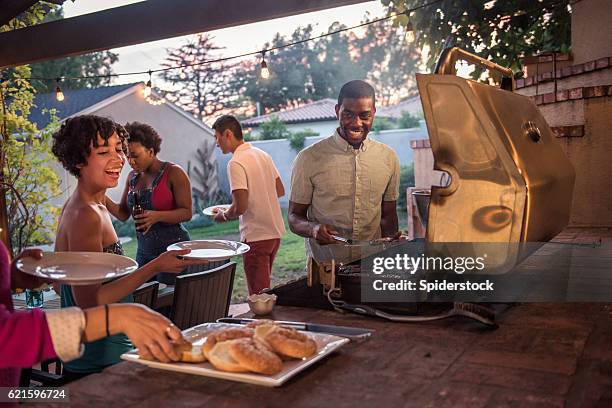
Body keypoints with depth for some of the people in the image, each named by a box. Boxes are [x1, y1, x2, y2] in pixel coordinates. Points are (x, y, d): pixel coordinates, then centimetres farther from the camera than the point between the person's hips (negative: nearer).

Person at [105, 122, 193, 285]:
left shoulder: (173, 172, -9)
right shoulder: (133, 177, 10)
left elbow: (187, 212, -12)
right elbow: (123, 214, 12)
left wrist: (157, 216, -27)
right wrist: (103, 199, -5)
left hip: (172, 248, -6)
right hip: (144, 250, 7)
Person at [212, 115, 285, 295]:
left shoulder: (236, 163, -16)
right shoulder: (263, 155, 8)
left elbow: (240, 207, -21)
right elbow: (280, 190, 14)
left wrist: (223, 216, -2)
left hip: (255, 236, -8)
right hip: (275, 232, 8)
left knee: (258, 294, 2)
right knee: (264, 287, 21)